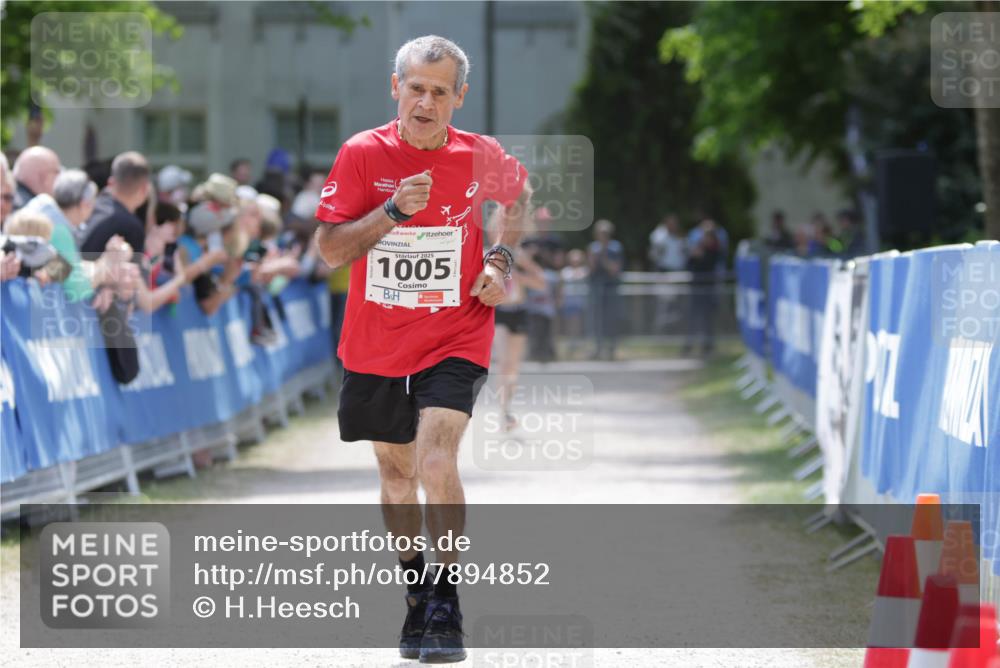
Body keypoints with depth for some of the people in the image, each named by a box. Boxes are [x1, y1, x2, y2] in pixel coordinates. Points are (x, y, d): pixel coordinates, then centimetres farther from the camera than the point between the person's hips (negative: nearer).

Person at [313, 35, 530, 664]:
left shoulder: (481, 156, -5)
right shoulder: (363, 153, -9)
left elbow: (518, 195, 19)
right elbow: (330, 250, -11)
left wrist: (501, 259, 4)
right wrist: (391, 212, -25)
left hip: (455, 339, -2)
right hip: (376, 345, 2)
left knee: (437, 459, -21)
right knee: (396, 470, 15)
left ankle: (446, 605, -10)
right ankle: (414, 584, 37)